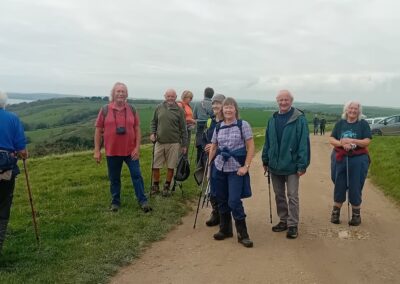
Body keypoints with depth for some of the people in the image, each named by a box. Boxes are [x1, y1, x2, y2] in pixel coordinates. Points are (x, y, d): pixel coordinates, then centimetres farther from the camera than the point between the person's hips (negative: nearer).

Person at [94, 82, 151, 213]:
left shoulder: (132, 110, 2)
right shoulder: (105, 110, -2)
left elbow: (137, 129, 3)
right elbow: (98, 131, 0)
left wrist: (137, 148, -5)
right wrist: (97, 150, -3)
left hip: (130, 150, 0)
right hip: (112, 151, 0)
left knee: (137, 175, 2)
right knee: (114, 178, 11)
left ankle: (143, 201, 11)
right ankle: (115, 202, 25)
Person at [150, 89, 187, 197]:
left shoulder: (179, 110, -1)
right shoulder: (159, 108, 5)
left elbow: (183, 129, 1)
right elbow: (153, 122, 16)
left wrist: (184, 144, 0)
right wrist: (152, 133, -1)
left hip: (173, 143, -2)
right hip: (159, 142, 2)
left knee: (171, 167, 6)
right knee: (155, 166, 6)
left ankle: (167, 187, 22)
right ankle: (155, 186, 23)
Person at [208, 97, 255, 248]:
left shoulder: (243, 125, -5)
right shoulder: (218, 127, 7)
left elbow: (251, 147, -6)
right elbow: (213, 147, 15)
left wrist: (246, 166, -12)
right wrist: (209, 165, 10)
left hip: (236, 169, -4)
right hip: (219, 168, 4)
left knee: (234, 201, -9)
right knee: (222, 200, 11)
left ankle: (242, 234, 5)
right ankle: (225, 229, 27)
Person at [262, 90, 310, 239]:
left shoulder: (299, 119, -10)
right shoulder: (272, 119, 7)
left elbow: (304, 142, -14)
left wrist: (302, 164, -17)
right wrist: (265, 160, 10)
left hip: (291, 165, -5)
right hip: (275, 165, 6)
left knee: (292, 196, 1)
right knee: (279, 195, 15)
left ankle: (293, 225, 11)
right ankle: (283, 220, 28)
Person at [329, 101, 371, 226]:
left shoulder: (363, 124, -1)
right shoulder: (340, 123, 4)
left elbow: (367, 141, -10)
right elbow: (331, 139, -1)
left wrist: (351, 141, -23)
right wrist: (341, 143, -20)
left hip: (358, 160, -2)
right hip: (340, 159, 2)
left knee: (355, 187, 4)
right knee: (339, 186, 8)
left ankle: (356, 214, 18)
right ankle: (335, 212, 21)